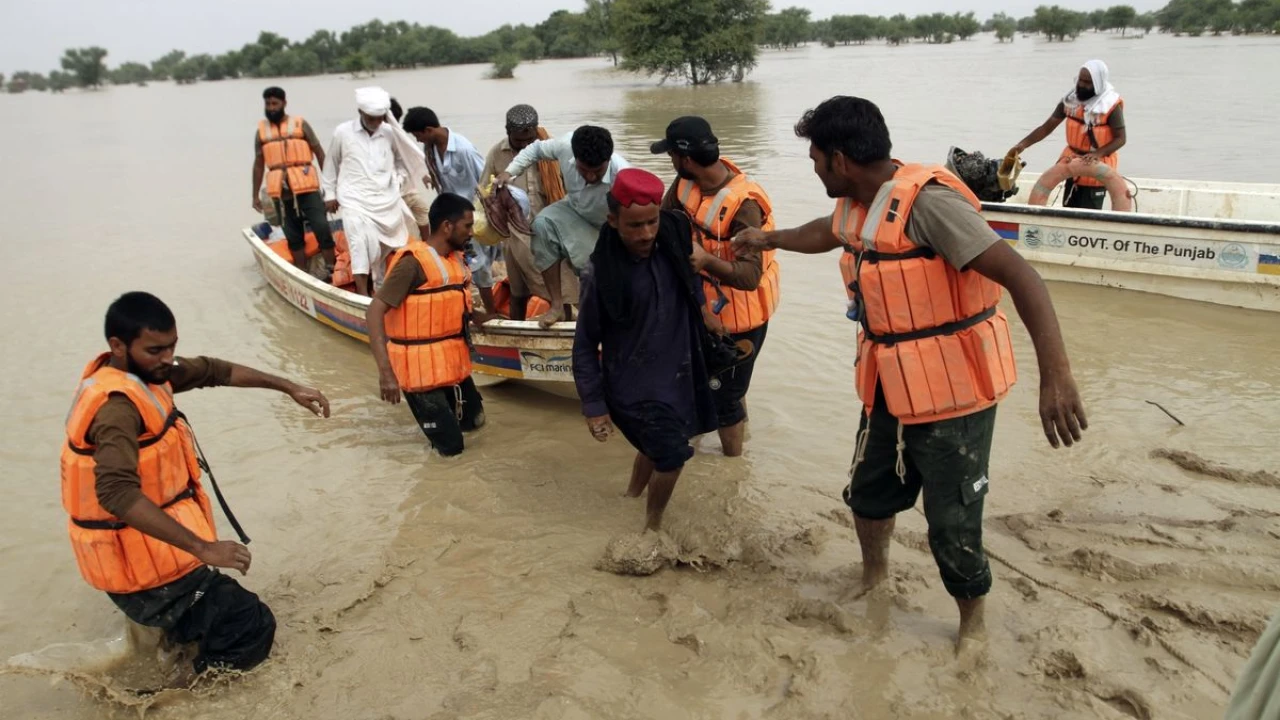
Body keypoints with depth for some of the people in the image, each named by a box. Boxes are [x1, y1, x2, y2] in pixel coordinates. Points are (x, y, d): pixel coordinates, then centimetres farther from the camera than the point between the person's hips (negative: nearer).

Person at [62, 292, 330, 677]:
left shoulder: (141, 369, 0)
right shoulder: (117, 407, -28)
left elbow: (212, 370, 13)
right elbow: (118, 493, -42)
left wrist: (288, 388, 10)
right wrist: (203, 547, -43)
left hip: (149, 556, 10)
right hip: (148, 573, -10)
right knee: (254, 628, -5)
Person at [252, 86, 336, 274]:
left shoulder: (300, 124, 3)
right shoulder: (261, 130, 11)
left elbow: (320, 153, 3)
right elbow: (258, 164, 15)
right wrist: (256, 195, 14)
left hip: (306, 186, -3)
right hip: (279, 191, 3)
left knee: (322, 228, -9)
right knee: (293, 235, 8)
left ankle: (332, 269, 1)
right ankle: (303, 273, 16)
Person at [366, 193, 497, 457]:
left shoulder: (456, 259, 6)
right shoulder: (413, 262, -20)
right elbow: (374, 312, -26)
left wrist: (476, 317, 6)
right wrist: (385, 371, -35)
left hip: (453, 363, 8)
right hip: (422, 369, -8)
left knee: (474, 420, 20)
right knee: (451, 445, -1)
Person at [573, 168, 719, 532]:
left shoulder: (674, 238, -11)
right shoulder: (601, 272, -21)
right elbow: (586, 344, -12)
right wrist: (594, 405, -10)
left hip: (678, 372, 5)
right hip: (633, 384, -5)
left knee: (657, 446, 21)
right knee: (672, 455, -4)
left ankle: (631, 498, 50)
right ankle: (652, 525, 23)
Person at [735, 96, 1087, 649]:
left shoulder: (926, 200, -24)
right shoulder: (857, 206, 3)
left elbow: (1019, 276, -29)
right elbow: (828, 232, 29)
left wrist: (1056, 375, -39)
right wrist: (770, 239, 45)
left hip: (952, 395, -8)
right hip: (890, 390, 8)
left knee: (953, 526, 1)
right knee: (868, 494, 21)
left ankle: (973, 623, 28)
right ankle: (874, 579, 48)